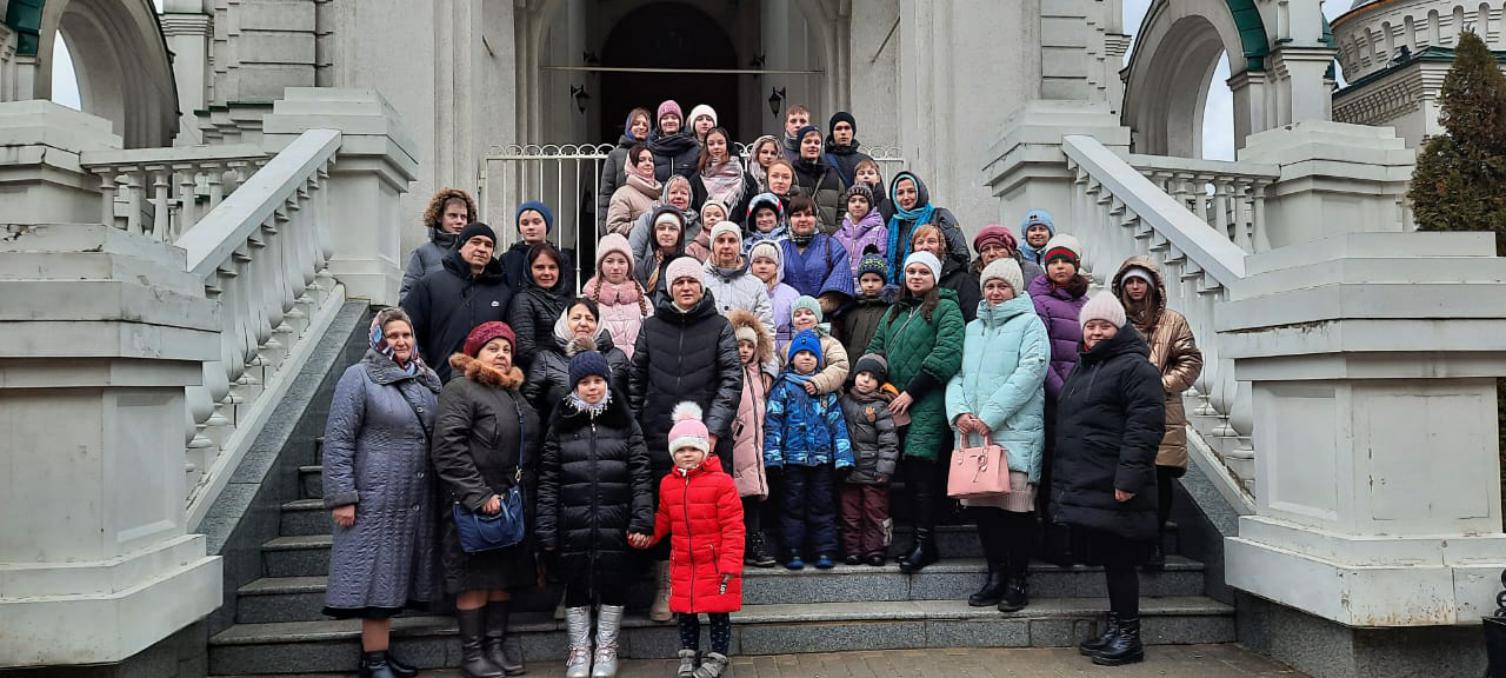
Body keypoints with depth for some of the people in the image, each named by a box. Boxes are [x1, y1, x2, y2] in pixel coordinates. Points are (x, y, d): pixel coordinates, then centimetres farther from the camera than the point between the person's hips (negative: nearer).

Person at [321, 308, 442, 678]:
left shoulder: (428, 380, 12)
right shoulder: (359, 377, -6)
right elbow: (338, 440, -9)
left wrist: (440, 489, 12)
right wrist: (342, 496, -14)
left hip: (416, 499, 6)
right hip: (376, 496, -6)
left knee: (394, 576, 11)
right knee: (376, 573, -1)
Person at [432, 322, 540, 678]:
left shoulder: (515, 395, 19)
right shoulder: (459, 390, -6)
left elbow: (531, 450, 22)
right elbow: (448, 449, -17)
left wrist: (528, 495, 11)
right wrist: (480, 496, -20)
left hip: (513, 505, 7)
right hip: (476, 507, -7)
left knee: (504, 575, 11)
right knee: (476, 578, -1)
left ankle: (497, 643, 21)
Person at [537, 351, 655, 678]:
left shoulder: (625, 422, 4)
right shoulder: (560, 424, 5)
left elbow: (641, 474, 1)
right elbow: (548, 480, 4)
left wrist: (641, 519, -8)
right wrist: (547, 529, -2)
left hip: (615, 523, 0)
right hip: (573, 525, 0)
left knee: (614, 584, 7)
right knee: (576, 586, 8)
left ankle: (606, 648, 24)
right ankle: (579, 650, 24)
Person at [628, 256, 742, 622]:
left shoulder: (719, 327, 4)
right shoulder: (651, 326, 10)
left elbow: (732, 380, -2)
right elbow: (636, 381, 12)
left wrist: (714, 428, -12)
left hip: (708, 436, -1)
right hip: (660, 435, 2)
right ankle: (666, 588, 13)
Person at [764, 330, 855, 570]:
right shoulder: (784, 386, 3)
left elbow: (837, 422, 9)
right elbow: (772, 422, -2)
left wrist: (843, 456, 1)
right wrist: (773, 456, -10)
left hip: (822, 457, 2)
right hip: (793, 457, -2)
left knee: (822, 504, 6)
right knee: (793, 503, 2)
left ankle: (825, 551, 10)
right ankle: (793, 552, 7)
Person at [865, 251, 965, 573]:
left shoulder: (946, 309, 0)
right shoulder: (895, 312, 21)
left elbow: (947, 354, -12)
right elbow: (875, 347, 22)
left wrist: (911, 391, -13)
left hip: (928, 402, -6)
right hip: (896, 401, 6)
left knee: (918, 467, -14)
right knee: (910, 471, 5)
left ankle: (925, 543, -9)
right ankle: (922, 539, 11)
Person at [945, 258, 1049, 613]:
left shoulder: (1029, 323, 3)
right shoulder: (973, 328, 21)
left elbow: (1030, 372, -10)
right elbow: (956, 374, 14)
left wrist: (989, 416, -15)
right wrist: (959, 411, -7)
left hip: (1015, 430, -5)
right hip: (972, 432, 5)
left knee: (1016, 506, -6)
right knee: (982, 504, 6)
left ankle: (1018, 580, 7)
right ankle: (996, 575, 19)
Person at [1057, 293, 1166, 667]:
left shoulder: (1135, 367, -9)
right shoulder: (1082, 368, 20)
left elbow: (1145, 426, -17)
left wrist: (1129, 477, -23)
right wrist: (1063, 477, 23)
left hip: (1113, 489, -9)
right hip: (1083, 485, 9)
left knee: (1118, 559, -4)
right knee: (1106, 558, 15)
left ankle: (1128, 636, 6)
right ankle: (1115, 628, 24)